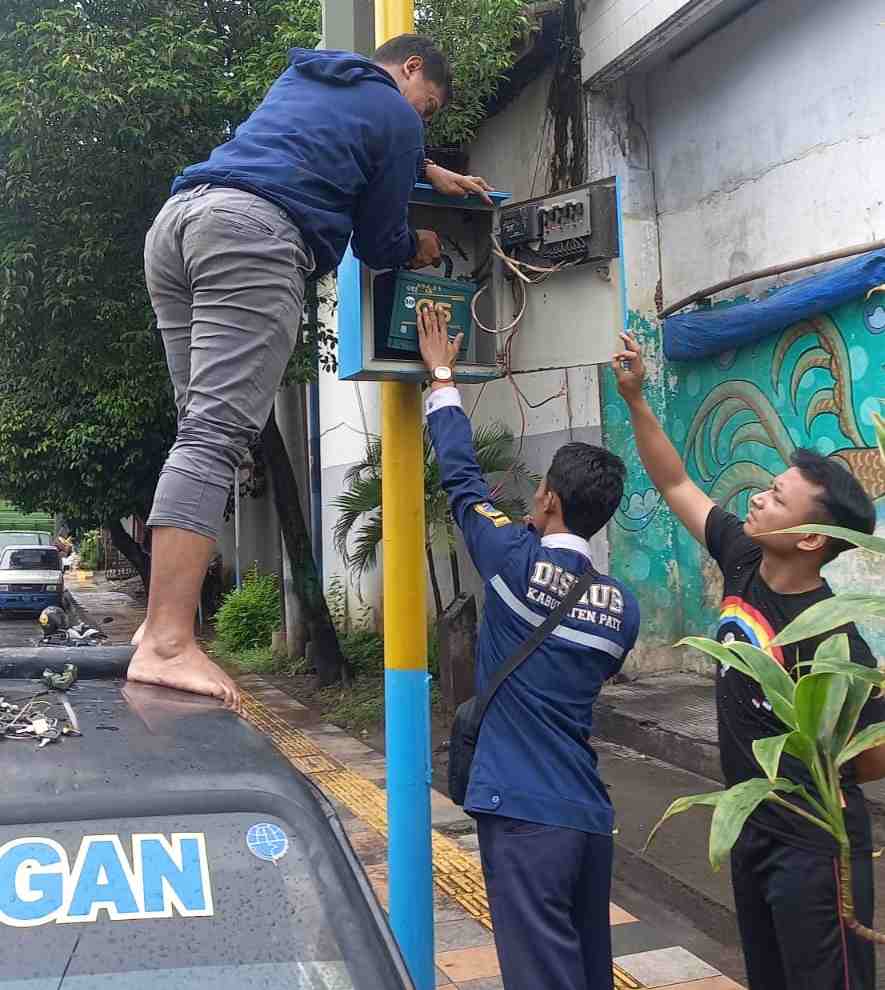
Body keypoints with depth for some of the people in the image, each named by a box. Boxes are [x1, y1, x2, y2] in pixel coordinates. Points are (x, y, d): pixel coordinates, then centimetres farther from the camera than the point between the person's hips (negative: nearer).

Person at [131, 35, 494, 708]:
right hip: (254, 230, -8)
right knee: (219, 433, -18)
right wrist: (418, 250, 36)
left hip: (176, 218, 8)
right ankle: (168, 644, -28)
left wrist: (433, 174, 56)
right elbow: (378, 243, 15)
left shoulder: (304, 74, 33)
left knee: (201, 426, 8)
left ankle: (163, 618, 2)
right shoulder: (398, 115, 11)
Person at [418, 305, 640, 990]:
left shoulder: (519, 563, -11)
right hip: (591, 814, 6)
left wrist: (441, 377, 12)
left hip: (525, 813, -6)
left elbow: (461, 474, -1)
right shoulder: (624, 607, 4)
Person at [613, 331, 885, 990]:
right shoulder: (744, 562, -4)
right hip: (754, 833, 8)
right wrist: (635, 398, 2)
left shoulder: (830, 641, -24)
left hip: (814, 849, -8)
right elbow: (676, 484, 7)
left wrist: (808, 789, 2)